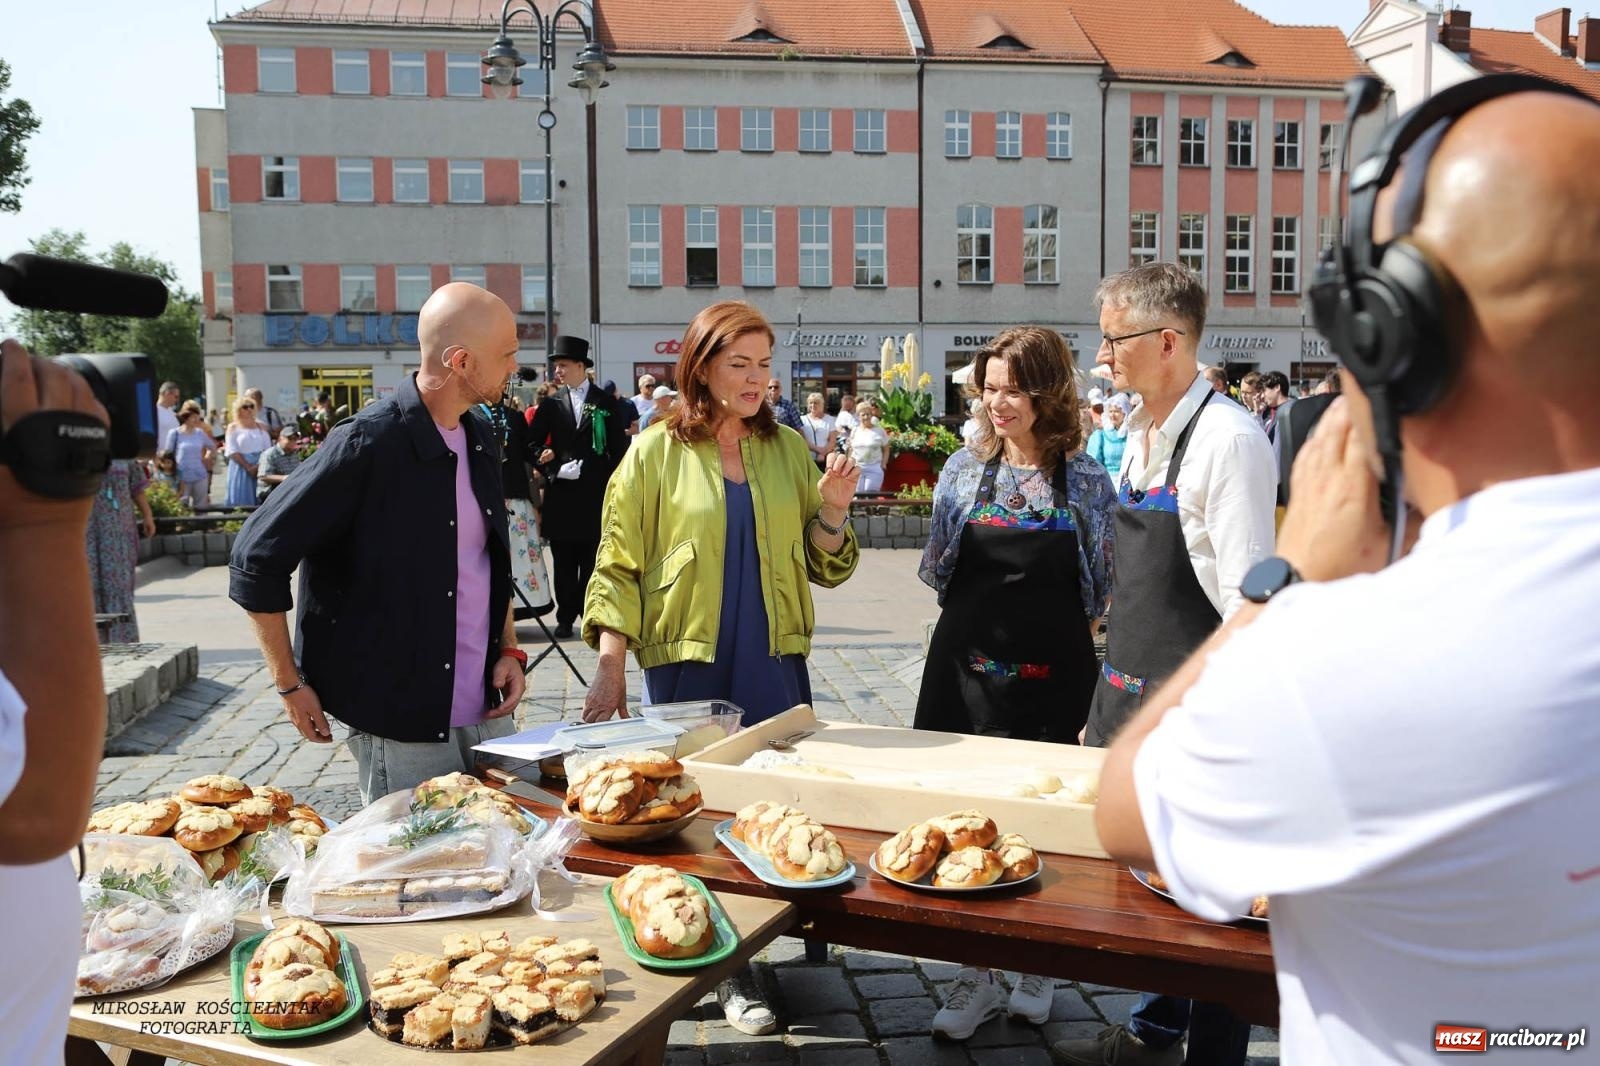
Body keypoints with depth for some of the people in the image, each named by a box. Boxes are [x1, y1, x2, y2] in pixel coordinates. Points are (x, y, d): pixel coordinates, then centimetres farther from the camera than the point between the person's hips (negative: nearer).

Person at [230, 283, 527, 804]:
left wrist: (509, 648, 10)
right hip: (401, 729, -7)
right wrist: (289, 684, -9)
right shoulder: (368, 445, -16)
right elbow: (256, 559, -13)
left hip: (488, 714, 7)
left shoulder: (479, 438, 8)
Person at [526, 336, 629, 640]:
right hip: (561, 495, 2)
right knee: (564, 563, 5)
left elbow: (619, 448, 3)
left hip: (596, 495, -1)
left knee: (592, 563, 1)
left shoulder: (604, 403, 4)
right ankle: (565, 618, 12)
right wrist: (554, 469, -9)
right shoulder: (550, 405, 7)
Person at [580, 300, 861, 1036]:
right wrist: (609, 665, -9)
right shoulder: (657, 454, -2)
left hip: (775, 661, 3)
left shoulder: (787, 450, 6)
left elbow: (825, 565, 11)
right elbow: (619, 567, -2)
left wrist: (833, 509, -8)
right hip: (688, 665, -2)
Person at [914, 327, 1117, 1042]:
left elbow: (1101, 591, 6)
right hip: (968, 669, 2)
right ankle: (974, 977, 21)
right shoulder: (965, 469, 3)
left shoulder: (1085, 481, -1)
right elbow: (938, 572, 8)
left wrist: (1054, 633, -2)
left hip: (1052, 676, -1)